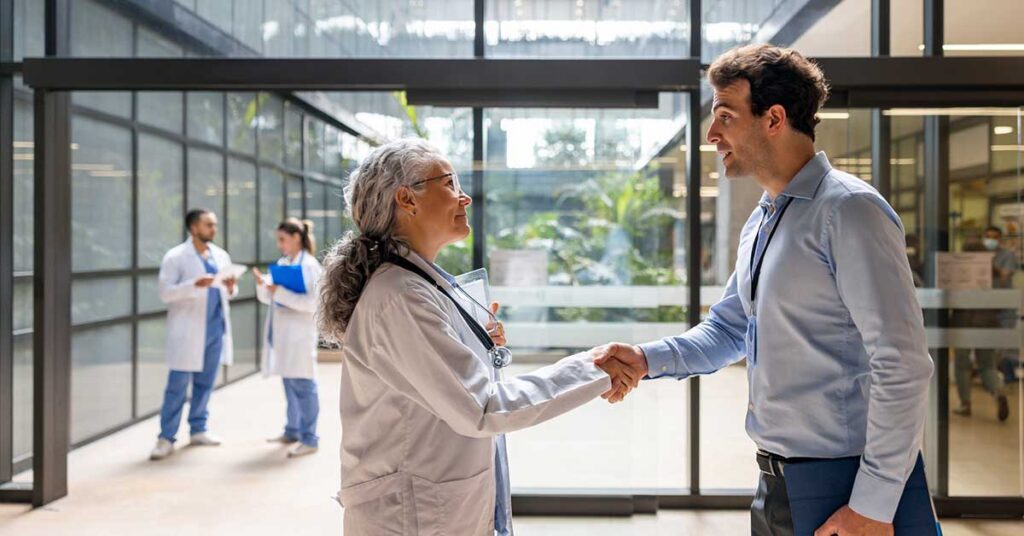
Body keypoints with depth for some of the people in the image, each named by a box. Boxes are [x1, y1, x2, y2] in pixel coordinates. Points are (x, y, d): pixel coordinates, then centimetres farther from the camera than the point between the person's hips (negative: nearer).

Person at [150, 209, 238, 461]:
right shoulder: (175, 257, -5)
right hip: (187, 330, -5)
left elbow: (229, 293, 15)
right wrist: (194, 285, -26)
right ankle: (166, 437, 4)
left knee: (205, 383, 11)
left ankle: (198, 430, 22)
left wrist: (231, 288, -8)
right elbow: (165, 292, -12)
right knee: (177, 385, -2)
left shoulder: (221, 256, 11)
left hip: (215, 329, 5)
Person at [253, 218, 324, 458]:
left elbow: (314, 302, -18)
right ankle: (292, 431, 26)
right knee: (289, 384, 15)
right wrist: (262, 284, -3)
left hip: (299, 335, -7)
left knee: (303, 385, -3)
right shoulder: (282, 263, 12)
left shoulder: (310, 265, -10)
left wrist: (281, 292, -20)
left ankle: (309, 439, 4)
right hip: (282, 333, 7)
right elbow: (268, 298, 17)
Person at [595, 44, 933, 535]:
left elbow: (902, 365, -20)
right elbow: (728, 329, 16)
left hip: (838, 491, -8)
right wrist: (649, 358, -1)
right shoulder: (758, 224, 9)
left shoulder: (847, 211, -17)